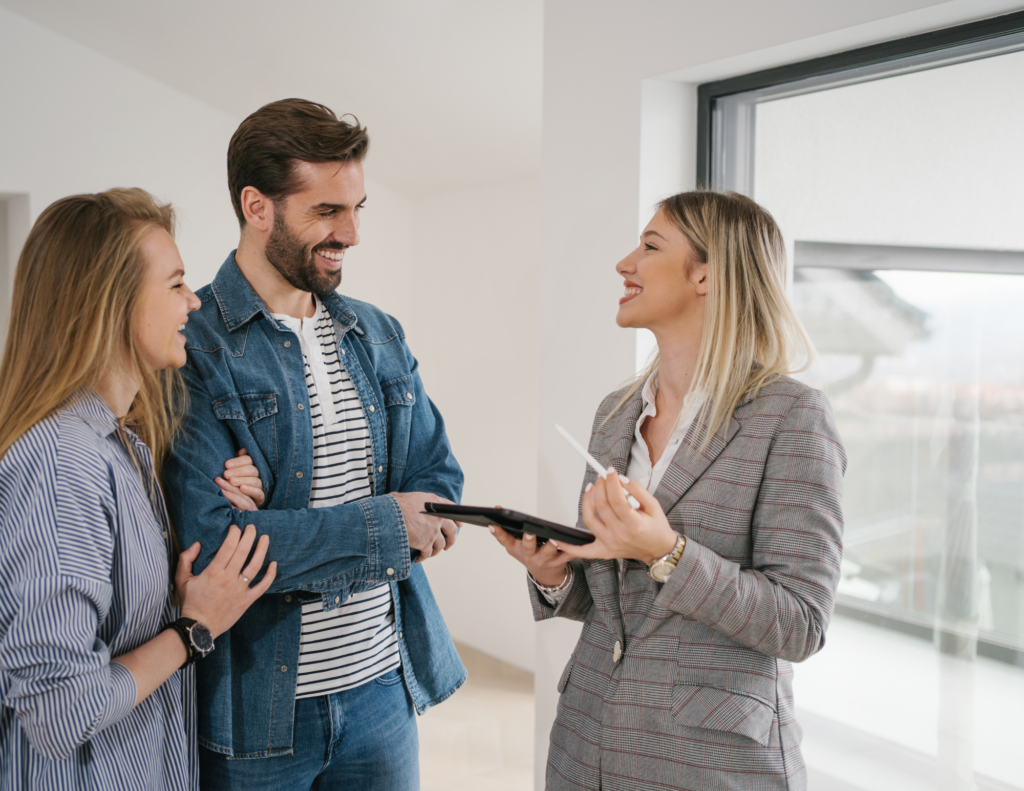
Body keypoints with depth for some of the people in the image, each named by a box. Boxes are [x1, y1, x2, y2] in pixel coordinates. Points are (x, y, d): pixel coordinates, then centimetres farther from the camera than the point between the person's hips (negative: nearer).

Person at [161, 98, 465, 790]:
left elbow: (439, 477, 6)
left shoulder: (380, 337, 7)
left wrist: (299, 540, -12)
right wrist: (382, 526, -17)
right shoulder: (189, 348, -14)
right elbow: (206, 540, -22)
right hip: (253, 708, -5)